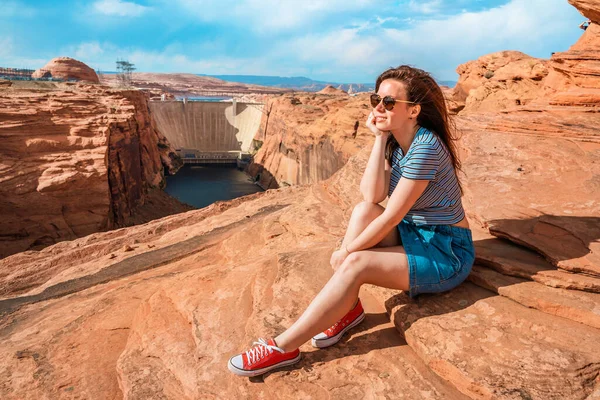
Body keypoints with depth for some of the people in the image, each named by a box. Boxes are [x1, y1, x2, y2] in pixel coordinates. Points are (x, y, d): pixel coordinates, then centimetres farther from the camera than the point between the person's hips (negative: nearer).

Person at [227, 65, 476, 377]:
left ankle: (283, 348, -16)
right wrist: (379, 139, -15)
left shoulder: (425, 147, -23)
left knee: (355, 265, -26)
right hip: (414, 236, 7)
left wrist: (345, 252, -16)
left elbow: (391, 217, -24)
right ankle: (349, 307, -10)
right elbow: (372, 197, -12)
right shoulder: (395, 141, 1)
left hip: (447, 254, -7)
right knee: (363, 211, -20)